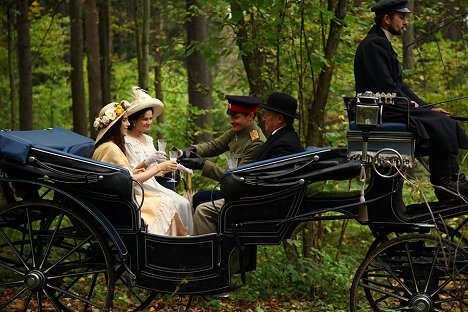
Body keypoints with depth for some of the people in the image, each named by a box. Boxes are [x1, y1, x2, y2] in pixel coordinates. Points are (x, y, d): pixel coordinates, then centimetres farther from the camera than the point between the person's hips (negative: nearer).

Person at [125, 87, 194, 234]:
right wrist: (147, 162, -27)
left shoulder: (148, 139, 17)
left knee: (184, 203, -12)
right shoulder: (127, 142, -10)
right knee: (178, 204, -22)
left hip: (153, 185, 8)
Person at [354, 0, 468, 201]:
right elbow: (385, 87, -21)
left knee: (447, 123, 1)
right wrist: (411, 105, -10)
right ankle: (444, 184, -12)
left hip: (390, 108, 10)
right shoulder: (374, 45, -13)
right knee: (439, 124, -19)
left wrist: (426, 108, 11)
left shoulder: (382, 43, 21)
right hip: (381, 112, -10)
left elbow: (399, 85, 21)